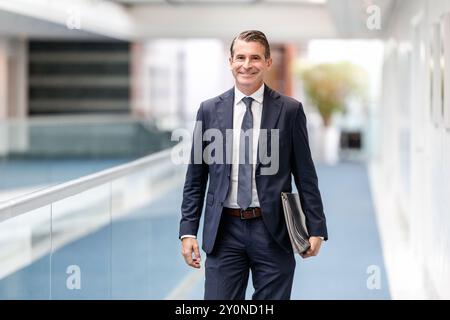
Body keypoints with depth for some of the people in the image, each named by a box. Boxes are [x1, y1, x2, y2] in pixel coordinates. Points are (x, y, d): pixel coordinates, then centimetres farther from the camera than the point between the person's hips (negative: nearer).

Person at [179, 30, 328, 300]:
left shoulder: (290, 110, 1)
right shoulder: (209, 110, 6)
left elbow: (305, 175, 3)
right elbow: (195, 179, 8)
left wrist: (316, 229, -3)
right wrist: (188, 231, 2)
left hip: (272, 230, -1)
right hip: (224, 230, 1)